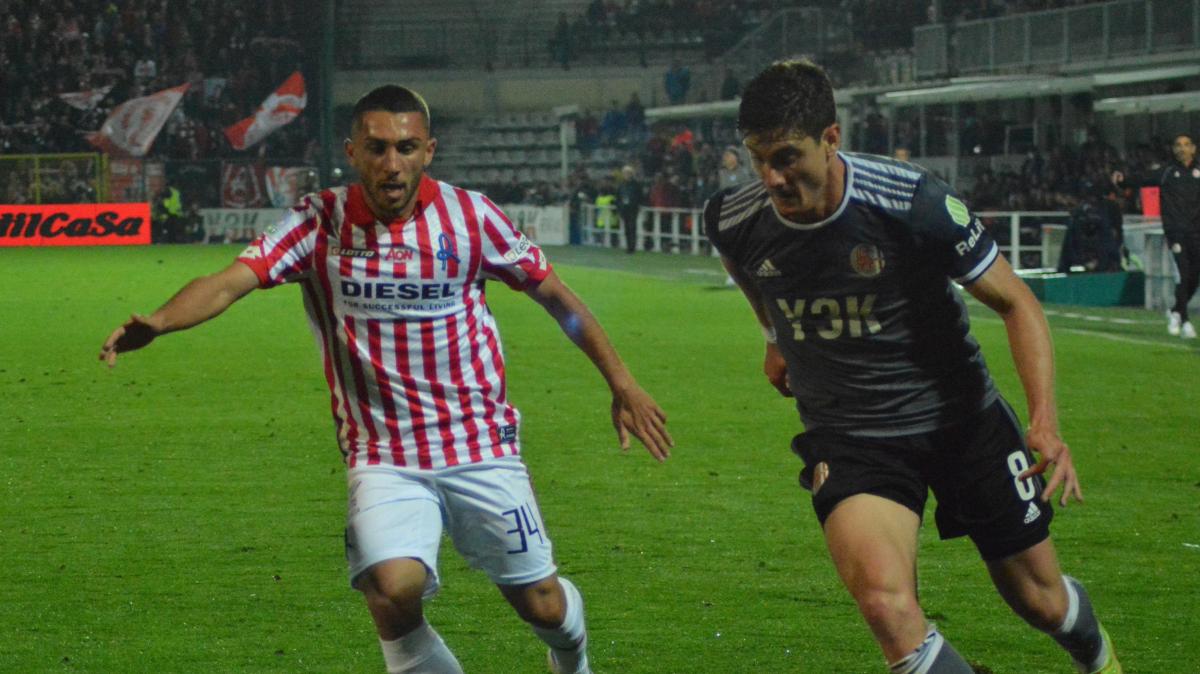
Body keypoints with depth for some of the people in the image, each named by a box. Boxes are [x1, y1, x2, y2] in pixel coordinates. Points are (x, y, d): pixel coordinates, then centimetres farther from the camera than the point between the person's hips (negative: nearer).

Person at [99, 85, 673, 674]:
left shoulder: (468, 214, -5)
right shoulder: (319, 222, -7)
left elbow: (555, 295, 8)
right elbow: (229, 282, -20)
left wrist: (621, 383, 10)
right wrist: (155, 323, -39)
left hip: (481, 448, 1)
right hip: (383, 460, -1)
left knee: (539, 603, 6)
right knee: (393, 588, -26)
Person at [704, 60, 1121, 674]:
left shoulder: (914, 202, -23)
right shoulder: (733, 221, -13)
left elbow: (1015, 302, -13)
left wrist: (1045, 421, -24)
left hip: (960, 417, -1)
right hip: (846, 438, 1)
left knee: (1040, 600, 14)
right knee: (886, 604, -28)